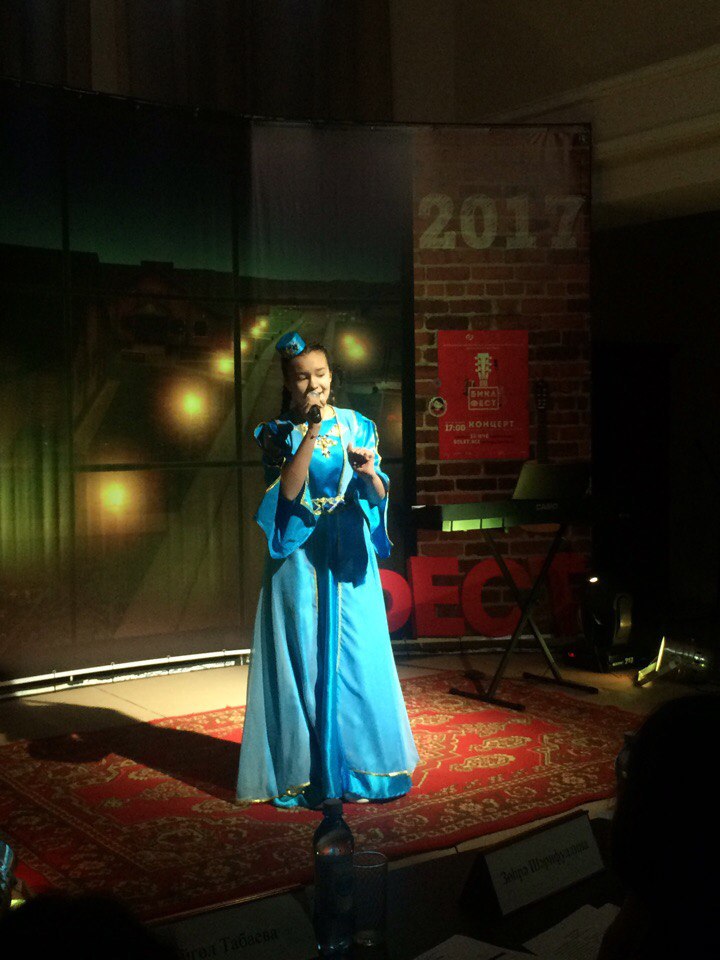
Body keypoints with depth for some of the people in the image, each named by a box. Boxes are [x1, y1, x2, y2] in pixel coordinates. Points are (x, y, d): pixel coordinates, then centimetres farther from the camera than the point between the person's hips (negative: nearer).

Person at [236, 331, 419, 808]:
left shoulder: (358, 426, 6)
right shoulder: (277, 433, 2)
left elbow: (379, 497, 1)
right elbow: (288, 491, -14)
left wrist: (369, 473, -21)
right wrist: (311, 432, -19)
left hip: (350, 556, 2)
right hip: (300, 558, -1)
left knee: (357, 657, 3)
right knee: (304, 658, 2)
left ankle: (362, 766, 17)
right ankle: (306, 770, 14)